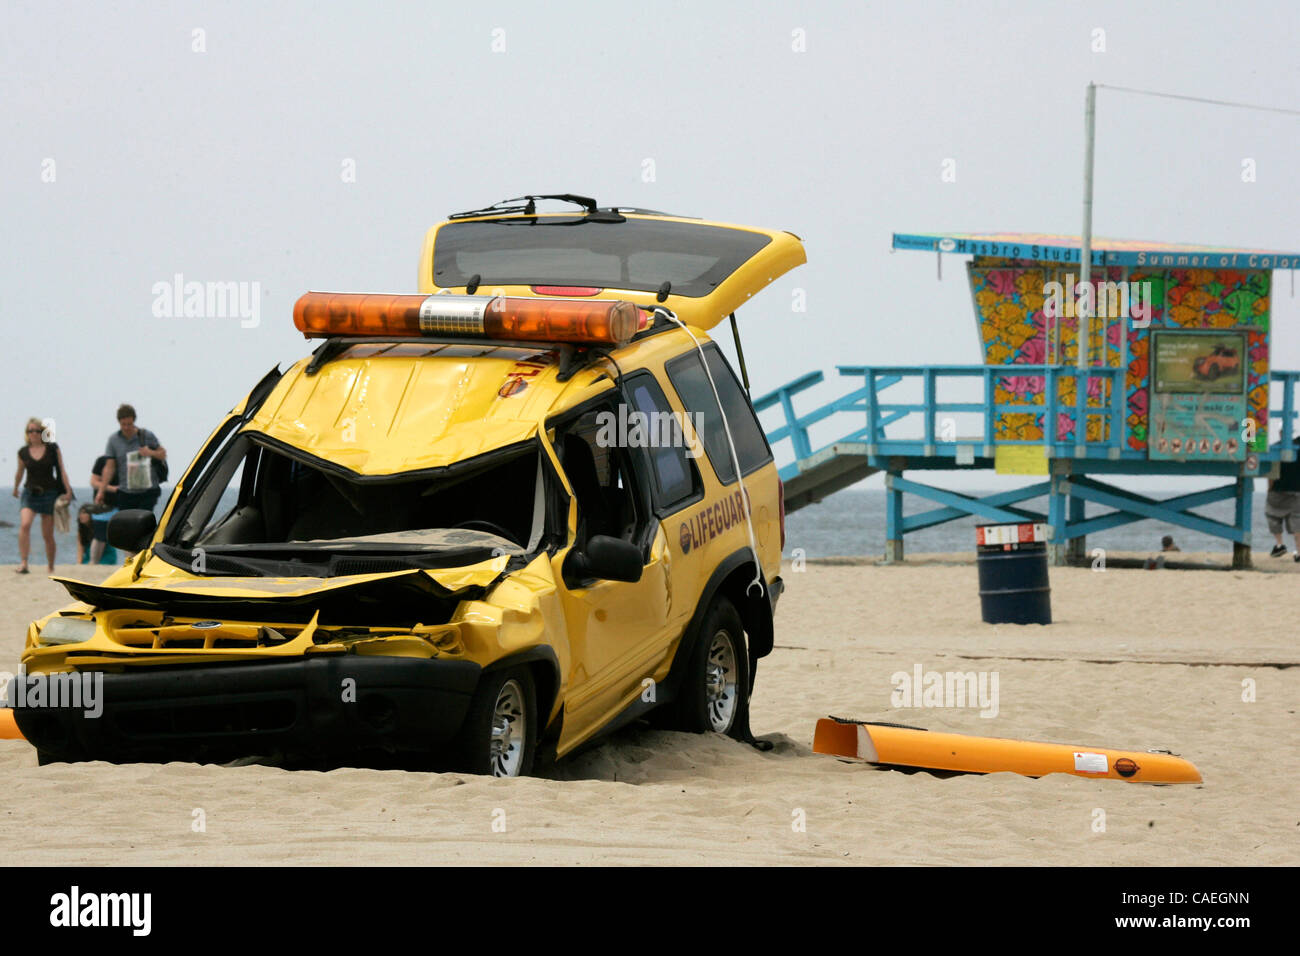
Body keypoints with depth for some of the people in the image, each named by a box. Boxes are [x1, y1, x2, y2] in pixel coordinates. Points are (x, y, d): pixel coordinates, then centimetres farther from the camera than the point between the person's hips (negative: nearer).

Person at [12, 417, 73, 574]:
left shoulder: (53, 449, -2)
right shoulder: (23, 452, 2)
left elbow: (61, 471, 1)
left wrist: (68, 491, -5)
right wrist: (15, 488, 31)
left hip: (49, 494, 0)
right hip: (30, 493, 0)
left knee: (48, 535, 5)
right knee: (24, 525, -25)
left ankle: (51, 569, 19)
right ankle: (24, 563, -27)